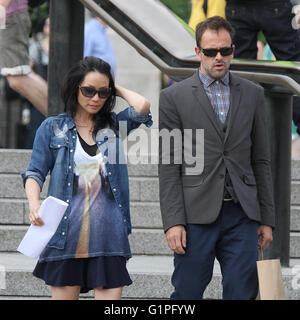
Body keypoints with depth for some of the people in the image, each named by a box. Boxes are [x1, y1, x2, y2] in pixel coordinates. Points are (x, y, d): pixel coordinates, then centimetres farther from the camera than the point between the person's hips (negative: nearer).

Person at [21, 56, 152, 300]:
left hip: (108, 234, 1)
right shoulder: (53, 128, 8)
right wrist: (34, 204, -17)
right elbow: (35, 172, 2)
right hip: (67, 233, -1)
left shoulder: (114, 125, 13)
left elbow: (142, 106, -7)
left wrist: (116, 89, 10)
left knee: (110, 294, -6)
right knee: (64, 294, 1)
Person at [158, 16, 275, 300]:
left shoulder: (252, 94, 13)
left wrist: (266, 218, 10)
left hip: (242, 215, 3)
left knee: (243, 293, 0)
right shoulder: (174, 97, 3)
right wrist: (172, 221, -9)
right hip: (196, 214, -2)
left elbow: (261, 160, 14)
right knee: (187, 294, -1)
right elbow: (168, 166, -1)